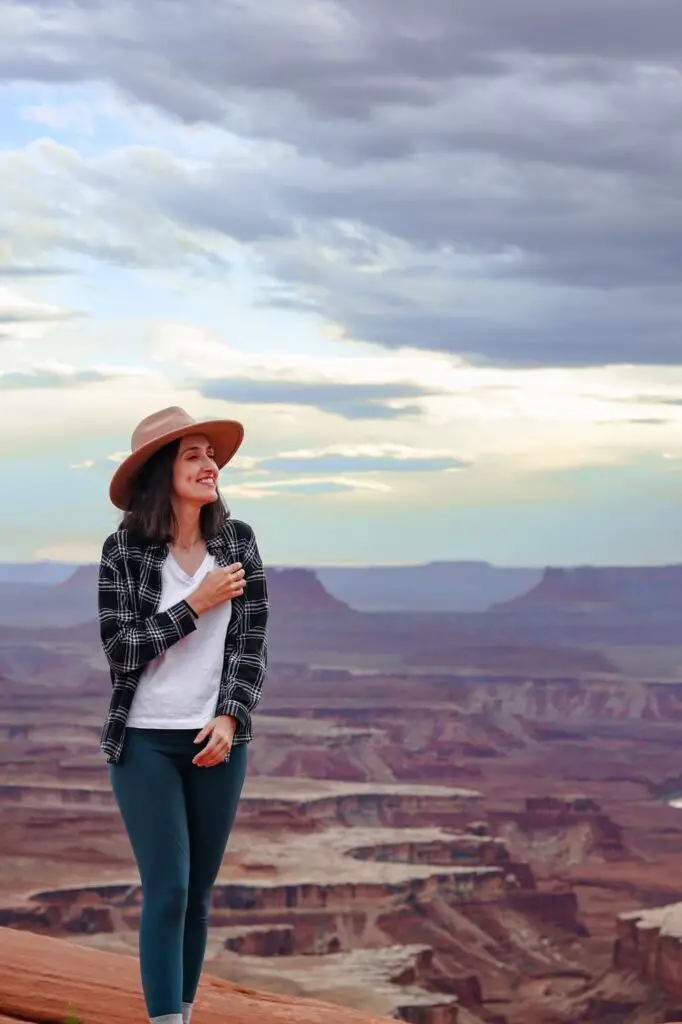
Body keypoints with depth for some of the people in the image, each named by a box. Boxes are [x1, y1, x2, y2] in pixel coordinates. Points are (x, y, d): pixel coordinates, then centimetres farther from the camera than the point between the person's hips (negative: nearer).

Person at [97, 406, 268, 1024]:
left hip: (217, 740, 3)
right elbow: (120, 648, -9)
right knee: (167, 891, -8)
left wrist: (230, 717, -14)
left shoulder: (237, 541, 1)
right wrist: (196, 604, -14)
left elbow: (252, 642, -1)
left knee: (198, 894, 8)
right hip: (145, 741, -3)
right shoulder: (124, 549, -6)